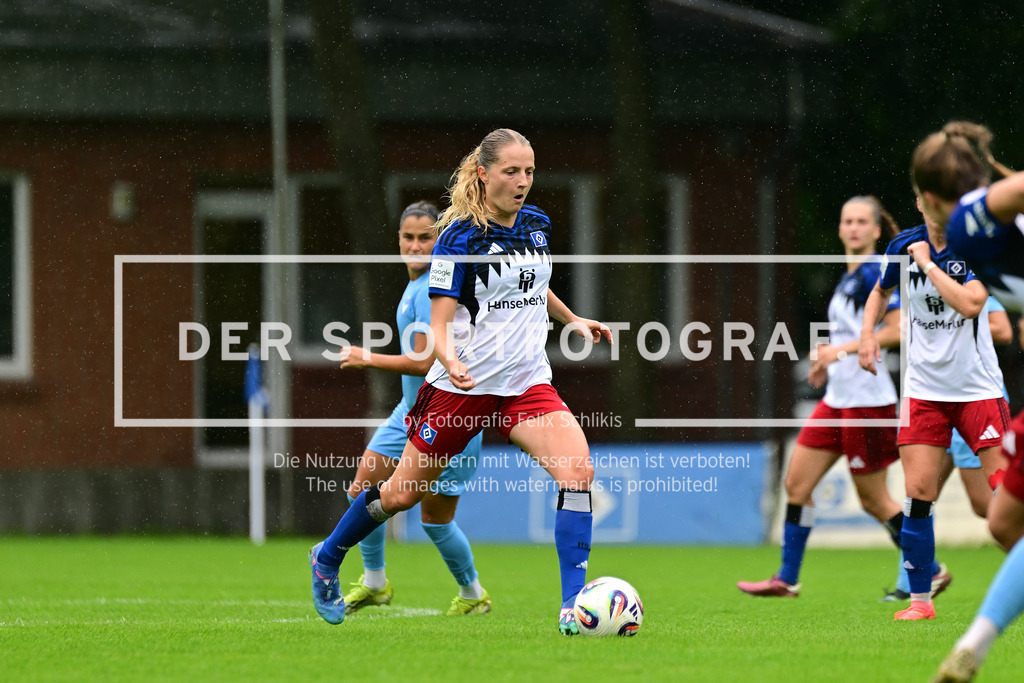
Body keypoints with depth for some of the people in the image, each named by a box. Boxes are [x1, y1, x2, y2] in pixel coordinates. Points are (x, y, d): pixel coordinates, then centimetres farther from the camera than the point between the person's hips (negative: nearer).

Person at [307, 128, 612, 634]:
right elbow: (439, 323, -17)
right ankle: (327, 560, 36)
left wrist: (572, 320, 26)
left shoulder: (537, 225, 5)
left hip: (527, 383, 4)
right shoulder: (459, 237, -14)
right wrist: (451, 362, -35)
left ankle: (572, 607, -18)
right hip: (462, 385, -4)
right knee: (402, 493, 8)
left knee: (578, 470, -20)